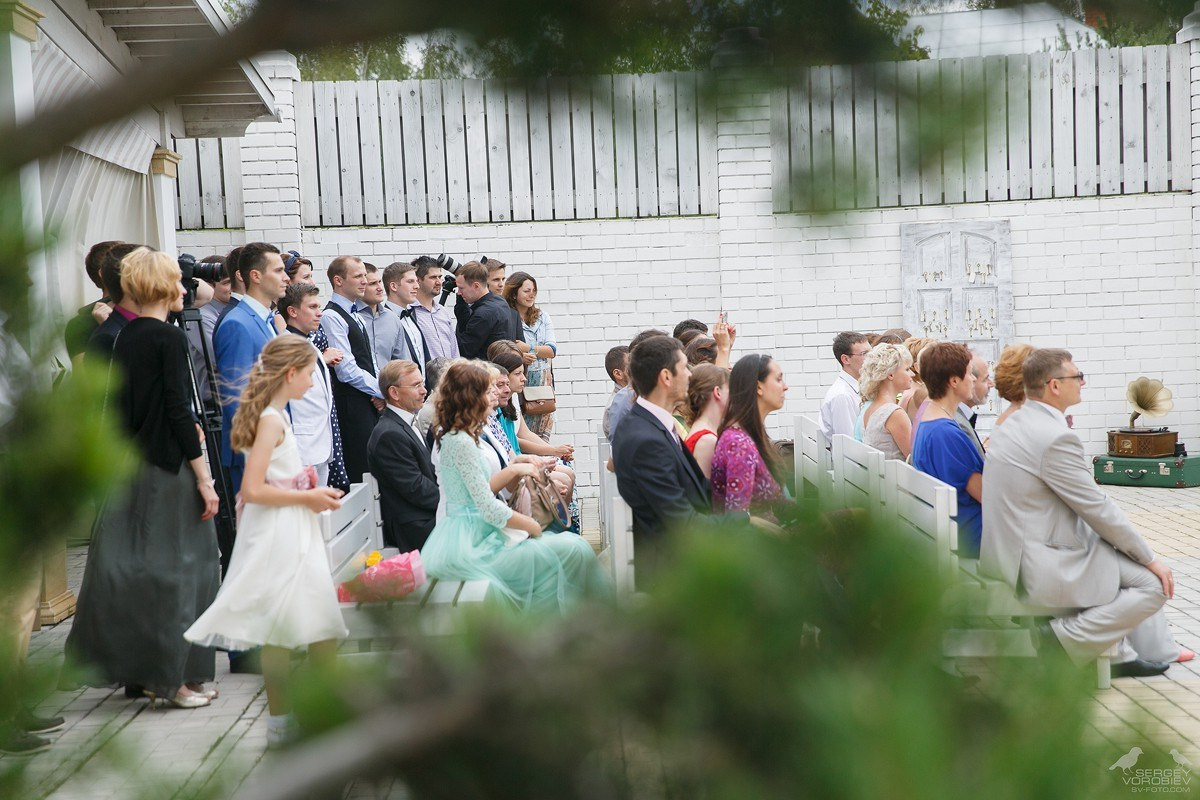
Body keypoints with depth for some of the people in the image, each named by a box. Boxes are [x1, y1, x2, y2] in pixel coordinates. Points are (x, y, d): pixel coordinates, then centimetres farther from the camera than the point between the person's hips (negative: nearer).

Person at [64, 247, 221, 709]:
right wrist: (204, 478, -14)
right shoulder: (169, 338, -13)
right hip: (169, 467, -8)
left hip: (132, 463, 8)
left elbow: (119, 407, 12)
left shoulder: (125, 337, 10)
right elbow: (179, 411, -17)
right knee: (179, 564, 0)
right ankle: (176, 675, 5)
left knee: (134, 564, 11)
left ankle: (139, 671, 18)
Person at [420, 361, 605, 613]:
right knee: (576, 550, -12)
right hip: (475, 545, -10)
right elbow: (490, 509, -20)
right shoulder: (462, 442, -18)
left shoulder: (450, 437, 12)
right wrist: (533, 526, -7)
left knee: (576, 546, 8)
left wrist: (513, 470, 13)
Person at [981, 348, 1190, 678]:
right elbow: (1097, 508, -15)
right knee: (1154, 583, -4)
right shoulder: (1056, 437, -22)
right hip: (1040, 569, -11)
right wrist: (1150, 559, -2)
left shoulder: (1013, 425, 10)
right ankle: (1062, 640, -7)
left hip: (1016, 550, 11)